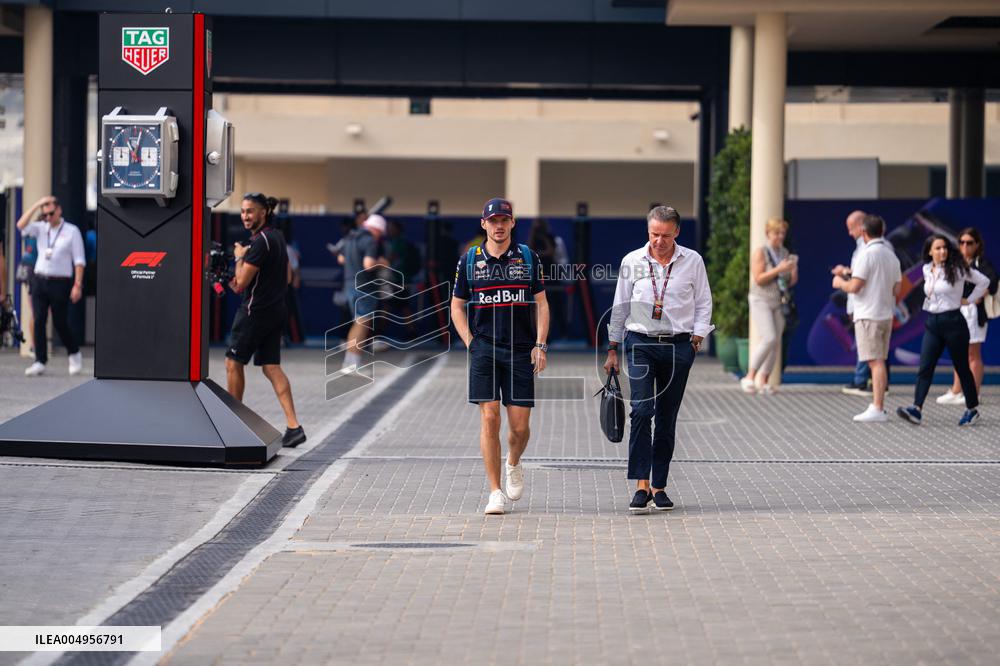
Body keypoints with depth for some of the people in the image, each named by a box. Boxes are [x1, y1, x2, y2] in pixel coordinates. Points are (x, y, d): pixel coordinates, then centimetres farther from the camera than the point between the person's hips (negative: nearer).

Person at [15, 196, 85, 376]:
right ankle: (40, 361, -1)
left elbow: (79, 260, -4)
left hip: (60, 282, -4)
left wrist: (78, 285, -11)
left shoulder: (71, 231, -2)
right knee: (39, 322, -3)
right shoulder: (41, 228, 9)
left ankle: (74, 354, 24)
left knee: (60, 323, 1)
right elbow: (21, 225, -8)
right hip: (39, 280, 4)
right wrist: (37, 205, -10)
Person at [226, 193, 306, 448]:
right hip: (276, 310, 9)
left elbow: (241, 283, -19)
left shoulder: (261, 242, -18)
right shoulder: (277, 237, 12)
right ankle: (294, 426, -6)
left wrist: (239, 257, -1)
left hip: (255, 311, -9)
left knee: (234, 363, 6)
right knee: (272, 367, 5)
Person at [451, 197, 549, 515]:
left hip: (521, 352, 1)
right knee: (489, 419, -9)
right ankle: (495, 492, -4)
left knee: (520, 426, 0)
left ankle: (513, 465, 33)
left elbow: (541, 303, 9)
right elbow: (457, 306, 13)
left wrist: (540, 345, 0)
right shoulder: (469, 260, 6)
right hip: (484, 349, 0)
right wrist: (470, 342, 1)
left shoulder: (528, 257, 7)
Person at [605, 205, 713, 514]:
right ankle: (641, 485, -16)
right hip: (640, 343, -1)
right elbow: (620, 306, 11)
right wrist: (612, 350, 12)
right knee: (642, 410, -15)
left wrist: (697, 335, -4)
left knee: (667, 418, 5)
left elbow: (703, 303, 10)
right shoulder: (632, 261, 3)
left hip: (678, 346, 1)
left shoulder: (692, 261, 3)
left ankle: (659, 487, 13)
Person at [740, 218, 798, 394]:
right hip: (761, 300, -6)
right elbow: (758, 279, -15)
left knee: (776, 343, 1)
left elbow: (791, 282, 14)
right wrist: (779, 269, -21)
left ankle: (763, 381, 8)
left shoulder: (785, 253, 10)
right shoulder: (760, 252, -7)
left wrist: (794, 271, -7)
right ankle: (749, 377, -12)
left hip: (778, 302, 6)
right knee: (768, 338, -20)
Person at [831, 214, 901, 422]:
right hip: (886, 315, 8)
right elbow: (896, 290, 13)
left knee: (875, 362, -10)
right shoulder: (891, 256, 11)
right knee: (880, 362, 13)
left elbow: (855, 287, -18)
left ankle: (877, 409, -14)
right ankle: (878, 406, 17)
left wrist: (840, 282, 3)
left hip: (868, 315, -8)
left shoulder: (866, 254, -13)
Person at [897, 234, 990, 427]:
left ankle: (972, 409, 19)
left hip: (952, 322, -5)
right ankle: (917, 409, -16)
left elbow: (984, 281, -6)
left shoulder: (957, 269, -9)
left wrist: (969, 300, -2)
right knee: (925, 367, -7)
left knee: (962, 367, 6)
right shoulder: (927, 270, 7)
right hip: (932, 324, 5)